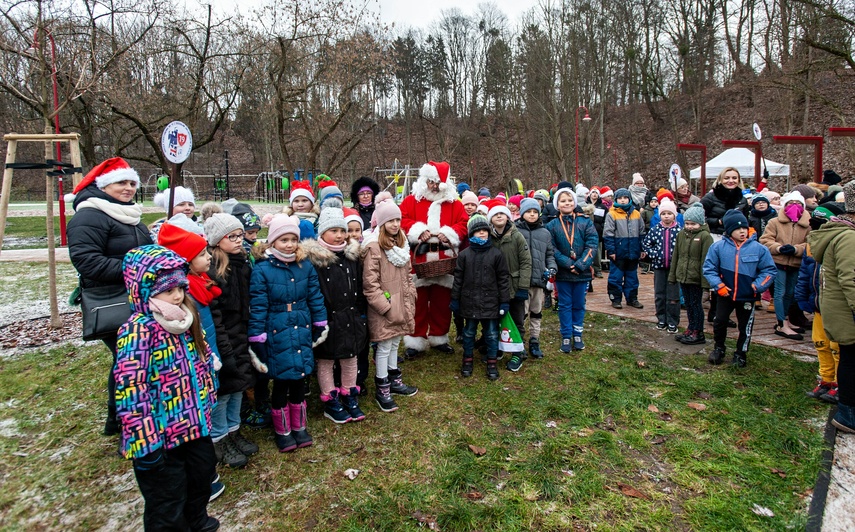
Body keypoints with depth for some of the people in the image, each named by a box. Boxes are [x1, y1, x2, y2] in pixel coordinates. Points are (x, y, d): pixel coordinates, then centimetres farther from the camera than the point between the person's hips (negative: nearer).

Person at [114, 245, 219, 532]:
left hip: (195, 424, 8)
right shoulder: (139, 331, -24)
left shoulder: (185, 320, 1)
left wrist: (207, 401, 18)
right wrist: (145, 442, -23)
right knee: (167, 504, 11)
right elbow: (131, 390, -26)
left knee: (202, 474, 28)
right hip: (161, 436, -8)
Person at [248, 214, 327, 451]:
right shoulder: (262, 270, -12)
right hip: (277, 336, -3)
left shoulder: (306, 267, -1)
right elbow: (257, 308, -11)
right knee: (280, 385, 9)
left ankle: (299, 427, 34)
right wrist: (257, 340, -10)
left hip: (302, 334, 3)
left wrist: (320, 326, 8)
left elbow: (315, 298, 7)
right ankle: (282, 431, 29)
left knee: (298, 382, 14)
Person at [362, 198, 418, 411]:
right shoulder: (374, 247, -16)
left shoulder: (401, 243, 10)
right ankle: (382, 390, 15)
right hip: (383, 309, -7)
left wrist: (410, 301, 11)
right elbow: (370, 283, -19)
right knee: (384, 347, 3)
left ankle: (394, 381, 34)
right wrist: (386, 307, -19)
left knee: (395, 344, 19)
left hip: (401, 305, 7)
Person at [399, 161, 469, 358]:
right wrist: (419, 231, -16)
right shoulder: (411, 200, 5)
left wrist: (449, 234, -11)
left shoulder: (454, 203, 10)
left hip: (444, 261, 2)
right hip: (419, 259, -2)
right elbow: (402, 220, -3)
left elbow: (463, 224, 4)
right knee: (418, 301, 2)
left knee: (442, 301, 9)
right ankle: (416, 341, 12)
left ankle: (439, 338, 25)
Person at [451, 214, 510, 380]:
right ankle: (467, 360, 29)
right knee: (469, 332, 14)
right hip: (469, 301, 1)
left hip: (490, 302, -1)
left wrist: (505, 301, -2)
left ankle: (492, 362, 22)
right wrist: (455, 299, 3)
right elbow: (458, 278, 4)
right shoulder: (464, 254, 1)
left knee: (492, 333, 7)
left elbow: (503, 279, 0)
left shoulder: (496, 254, -2)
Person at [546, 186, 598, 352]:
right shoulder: (552, 225, -1)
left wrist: (580, 265, -17)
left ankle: (577, 335, 27)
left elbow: (591, 246, -7)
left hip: (582, 272, 1)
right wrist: (568, 264, -18)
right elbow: (552, 249, -7)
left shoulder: (585, 222, 0)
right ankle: (566, 337, 20)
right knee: (565, 305, 9)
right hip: (562, 273, 0)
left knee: (579, 305, 12)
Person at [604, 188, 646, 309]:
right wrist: (611, 250, -13)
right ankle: (615, 299, 14)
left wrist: (642, 249, 10)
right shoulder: (612, 214, -6)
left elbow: (641, 232, 13)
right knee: (616, 276, 3)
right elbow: (608, 234, -9)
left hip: (633, 252, 4)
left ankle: (632, 298, 24)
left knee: (632, 276, 14)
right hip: (618, 252, -4)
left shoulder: (636, 214, 8)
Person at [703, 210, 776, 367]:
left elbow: (770, 270, -3)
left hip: (748, 296, 0)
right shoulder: (718, 247, -11)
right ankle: (719, 349, 31)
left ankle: (741, 354, 31)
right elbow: (709, 268, -5)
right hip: (725, 294, 0)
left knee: (745, 327, 12)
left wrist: (757, 286, -14)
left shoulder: (758, 248, -10)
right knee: (720, 322, 8)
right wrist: (718, 285, -14)